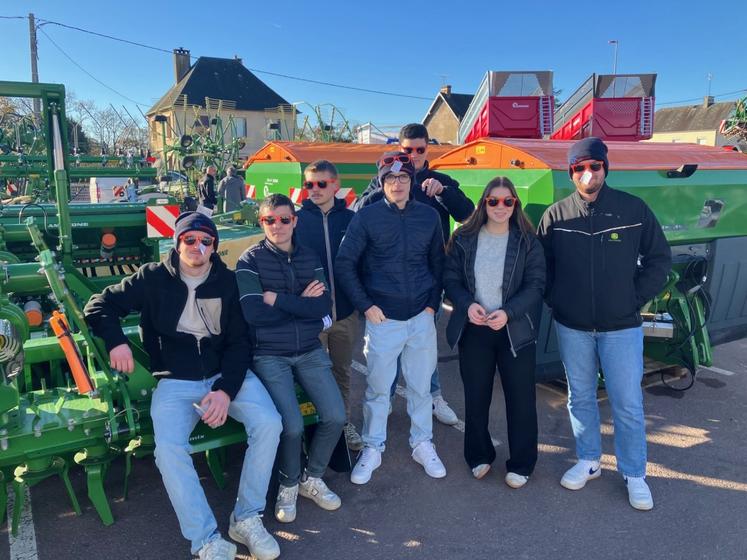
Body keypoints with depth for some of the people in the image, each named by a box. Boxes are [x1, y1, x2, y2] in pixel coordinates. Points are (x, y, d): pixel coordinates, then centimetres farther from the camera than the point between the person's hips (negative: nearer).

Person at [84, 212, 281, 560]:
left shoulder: (227, 281, 3)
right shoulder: (154, 278, 2)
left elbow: (239, 342, 0)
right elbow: (99, 305, 9)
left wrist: (226, 390, -15)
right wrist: (116, 342, -10)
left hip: (227, 374, 1)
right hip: (176, 381, -1)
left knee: (269, 423, -24)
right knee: (168, 449, -29)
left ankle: (247, 518, -6)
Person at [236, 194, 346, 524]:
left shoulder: (310, 258, 8)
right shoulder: (250, 260, -4)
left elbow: (324, 306, -6)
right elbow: (252, 311, -18)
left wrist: (278, 299, -14)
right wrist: (302, 303, -11)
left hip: (310, 352, 4)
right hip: (269, 356, -4)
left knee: (336, 416, -7)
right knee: (292, 425, -19)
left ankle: (312, 478, 20)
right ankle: (288, 485, 13)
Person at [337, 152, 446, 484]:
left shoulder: (429, 216, 5)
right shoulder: (367, 216, -4)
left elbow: (438, 263, 12)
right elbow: (344, 264, -3)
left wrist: (433, 304, 4)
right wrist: (366, 306, -8)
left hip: (422, 317, 3)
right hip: (382, 318, -2)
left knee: (421, 385, 14)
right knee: (377, 388, 8)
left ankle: (422, 444, 33)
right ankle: (372, 449, 27)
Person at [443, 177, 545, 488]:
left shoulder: (527, 241, -3)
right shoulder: (464, 239, 1)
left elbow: (535, 285, -6)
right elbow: (451, 278, 2)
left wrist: (508, 313, -20)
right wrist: (467, 304, -16)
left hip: (515, 331, -1)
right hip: (473, 329, 2)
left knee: (521, 399, 5)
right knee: (475, 397, 12)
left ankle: (521, 464, 24)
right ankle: (479, 456, 33)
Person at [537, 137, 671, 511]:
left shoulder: (634, 209, -4)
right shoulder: (556, 215, -3)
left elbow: (659, 259, 3)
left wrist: (636, 298, -3)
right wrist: (556, 301, -2)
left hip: (621, 327, -1)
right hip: (572, 328, 1)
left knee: (628, 404, 5)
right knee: (580, 398, 15)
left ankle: (634, 475, 24)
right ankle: (588, 461, 33)